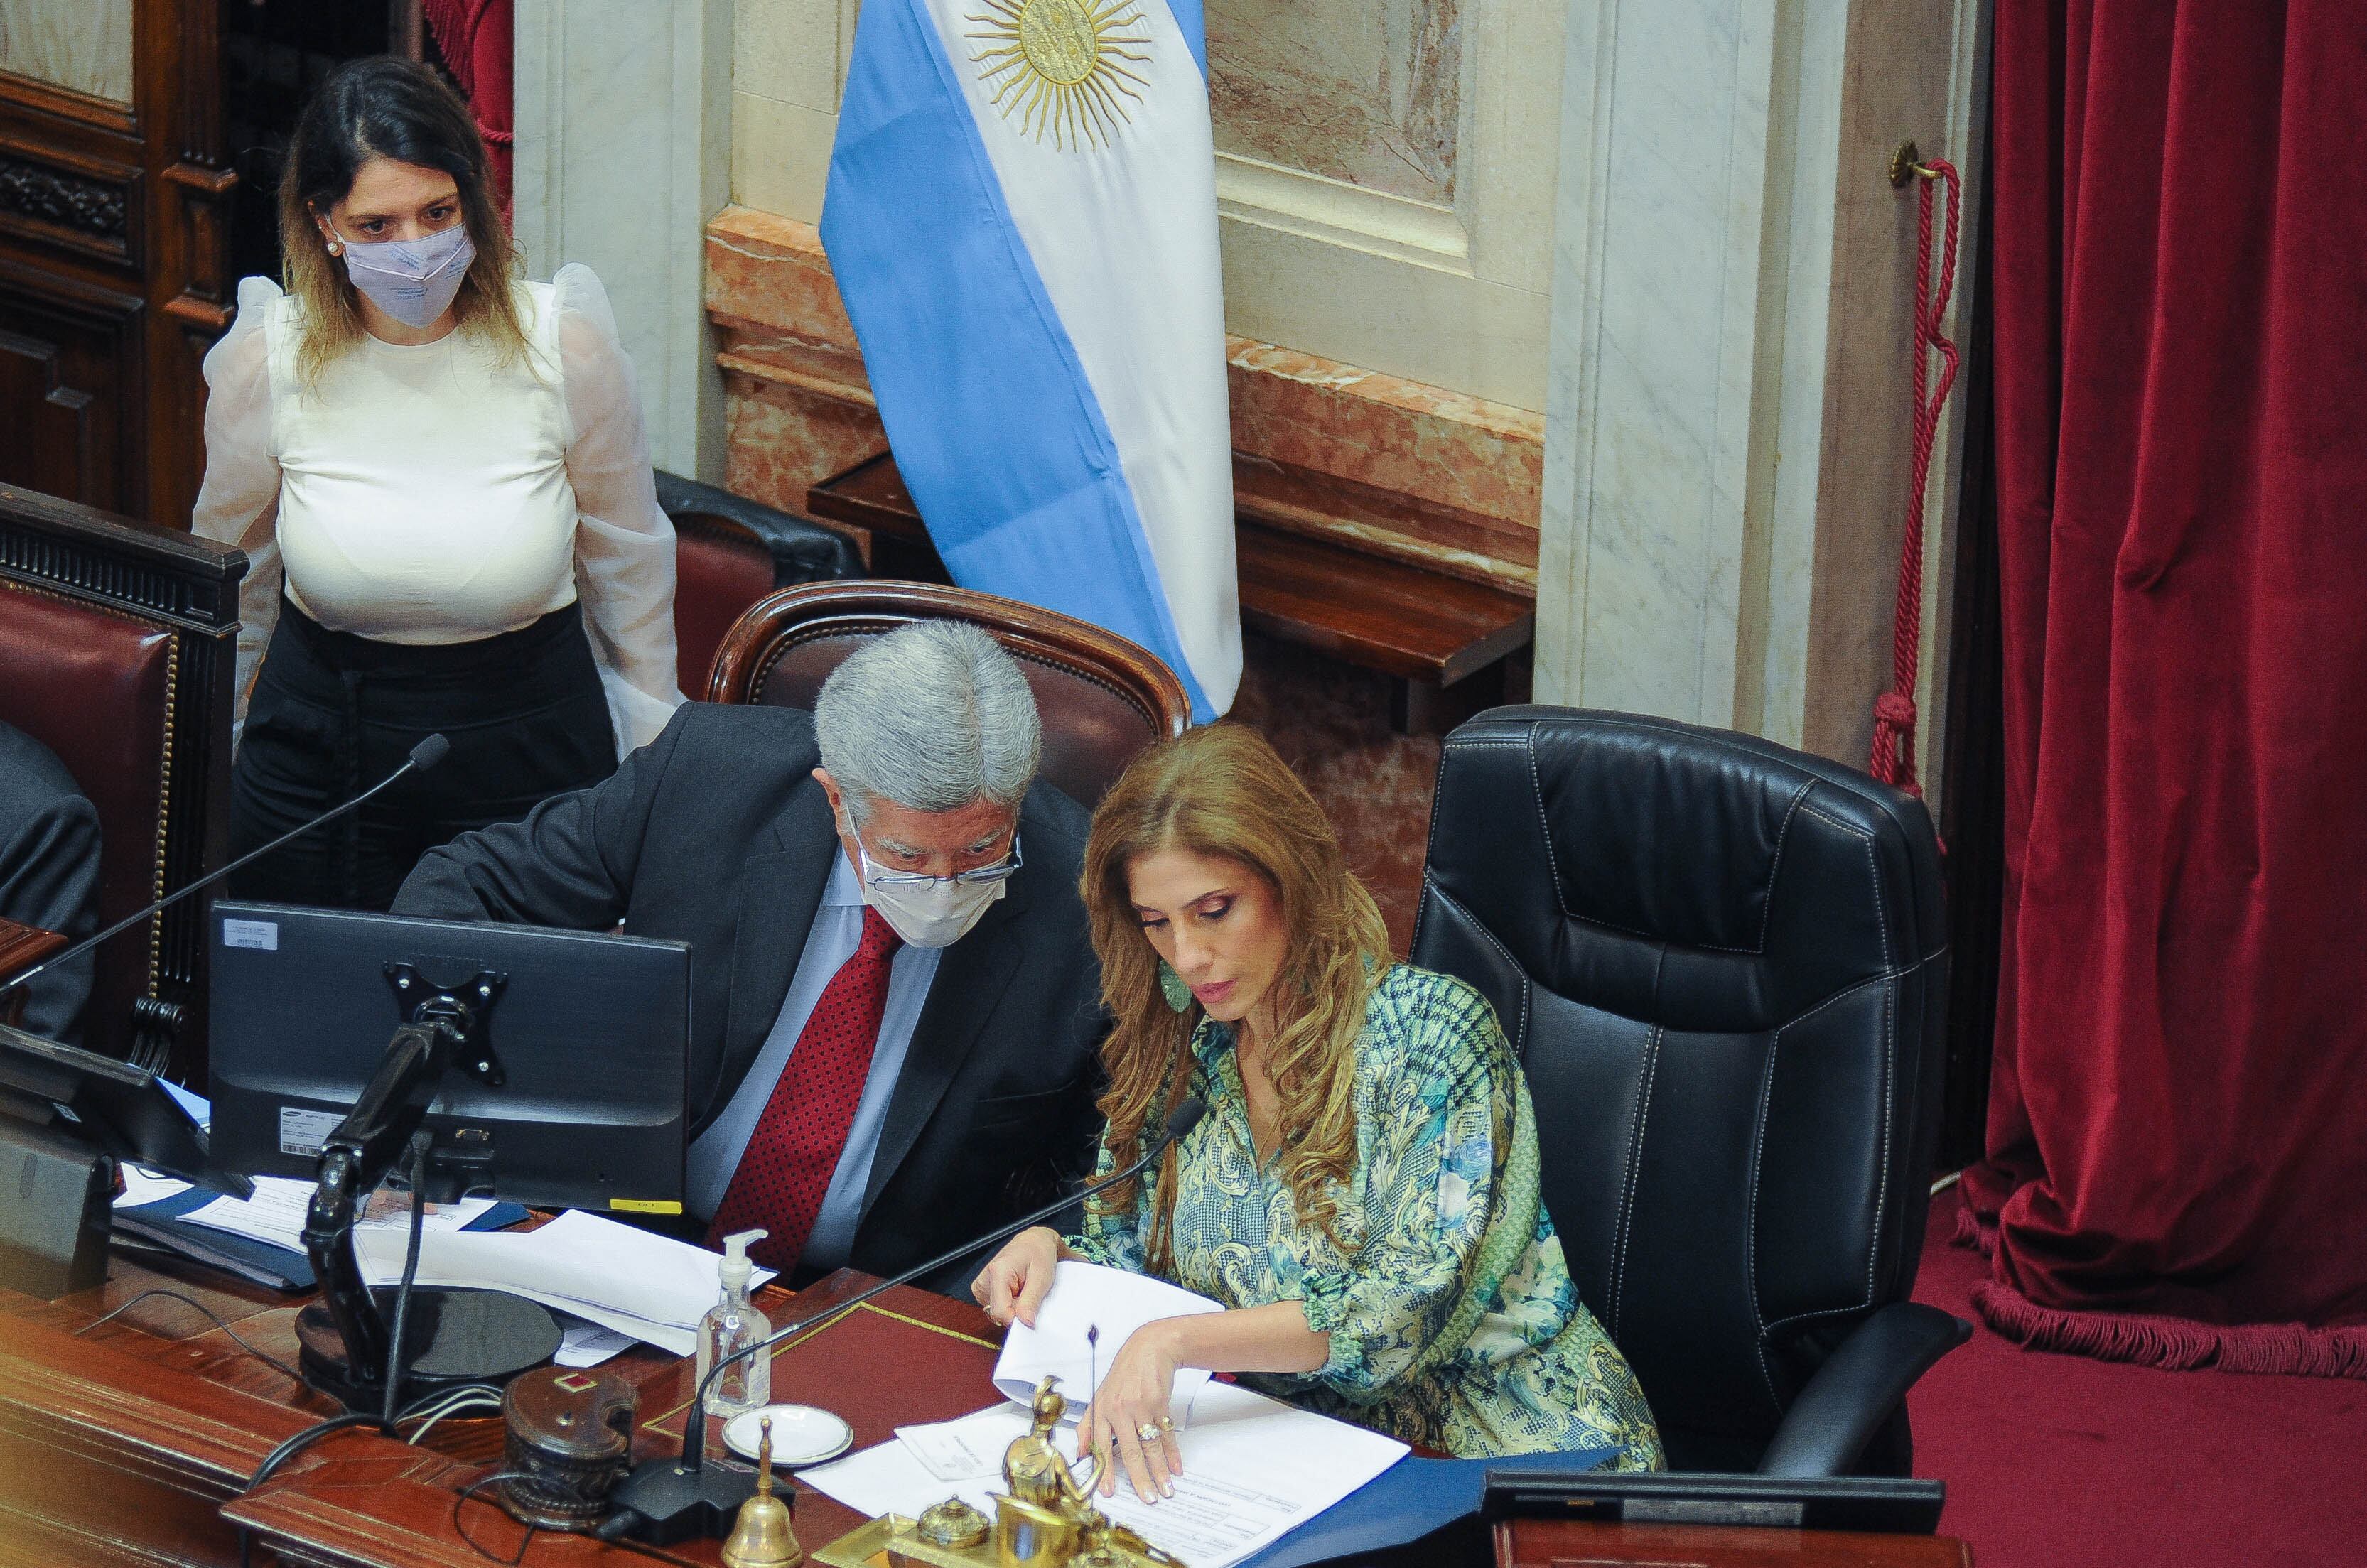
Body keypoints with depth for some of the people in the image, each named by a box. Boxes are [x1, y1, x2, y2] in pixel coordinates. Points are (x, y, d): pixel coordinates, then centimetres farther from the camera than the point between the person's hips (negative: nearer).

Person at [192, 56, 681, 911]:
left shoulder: (563, 346, -14)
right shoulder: (265, 360, -11)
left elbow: (628, 557, 2)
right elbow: (230, 571, 7)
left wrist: (653, 764, 9)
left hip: (532, 740, -1)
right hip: (320, 738, 1)